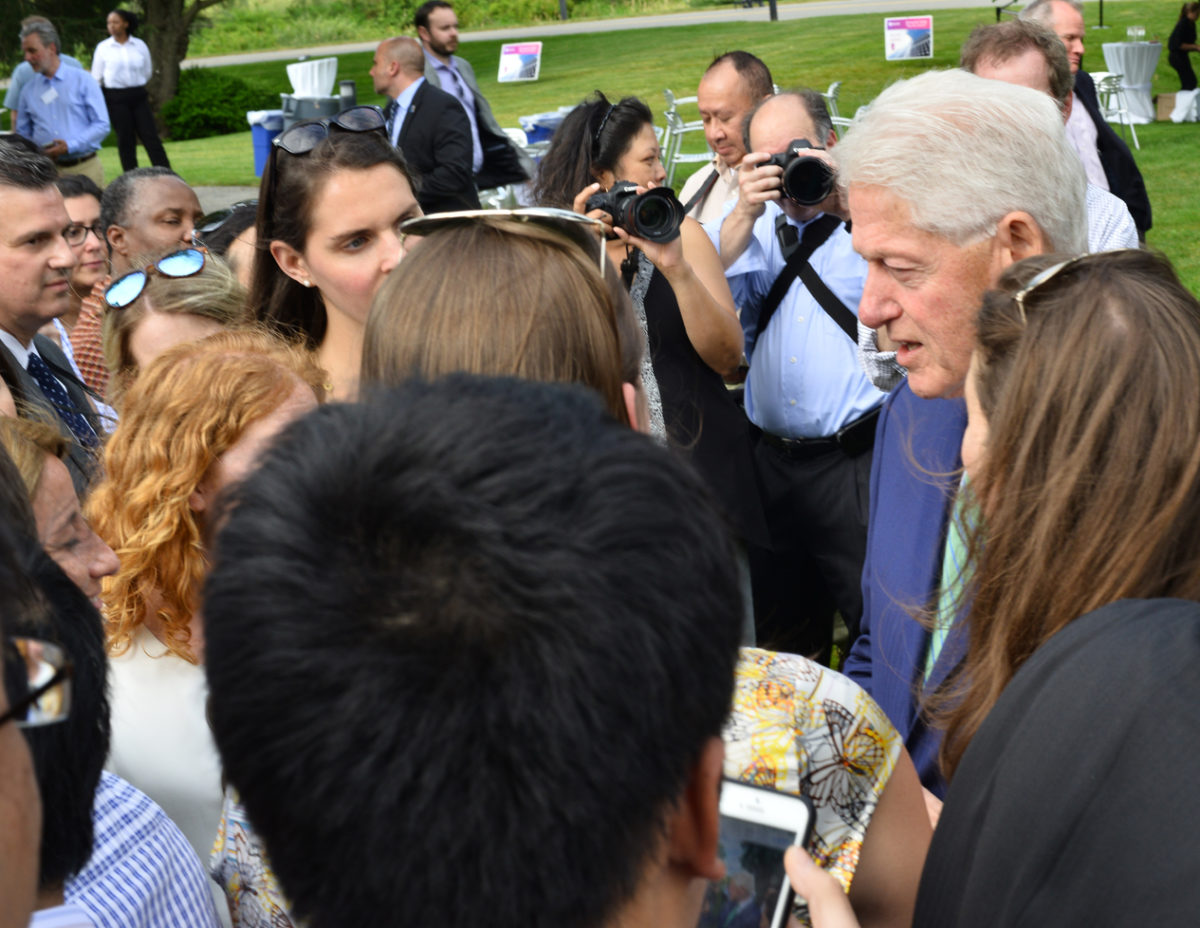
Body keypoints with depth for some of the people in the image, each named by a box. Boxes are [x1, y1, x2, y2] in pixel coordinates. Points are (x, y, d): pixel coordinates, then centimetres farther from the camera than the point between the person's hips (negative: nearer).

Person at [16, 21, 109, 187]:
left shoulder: (82, 80, 2)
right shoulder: (29, 91, 12)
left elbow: (102, 125, -4)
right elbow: (23, 134, 19)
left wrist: (70, 146, -16)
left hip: (85, 169, -2)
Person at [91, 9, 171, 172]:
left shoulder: (139, 45, 4)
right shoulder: (103, 47, 2)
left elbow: (147, 72, 14)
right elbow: (96, 77, 6)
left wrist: (135, 86, 10)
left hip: (138, 96, 1)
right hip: (115, 98, -1)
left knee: (150, 137, -4)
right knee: (125, 140, 2)